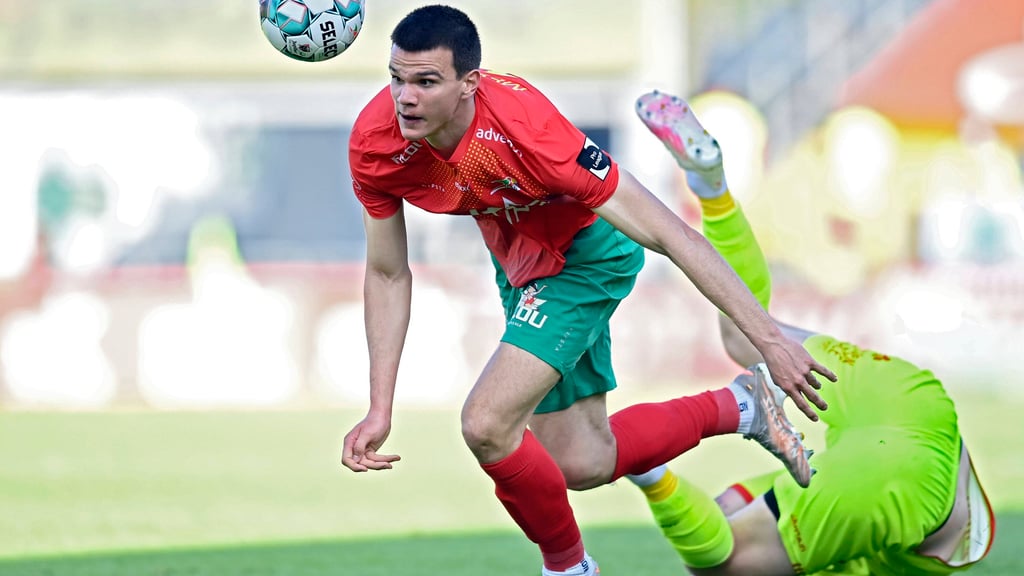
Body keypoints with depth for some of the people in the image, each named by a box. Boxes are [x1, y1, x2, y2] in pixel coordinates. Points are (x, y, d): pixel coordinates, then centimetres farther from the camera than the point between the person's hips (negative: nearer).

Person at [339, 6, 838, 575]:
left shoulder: (524, 130, -39)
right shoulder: (376, 142, -24)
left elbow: (668, 234, -34)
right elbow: (388, 275, -8)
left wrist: (771, 339, -35)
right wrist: (380, 410, -12)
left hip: (587, 255, -6)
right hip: (519, 262, 6)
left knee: (486, 425, -22)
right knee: (582, 465, 14)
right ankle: (736, 409, 37)